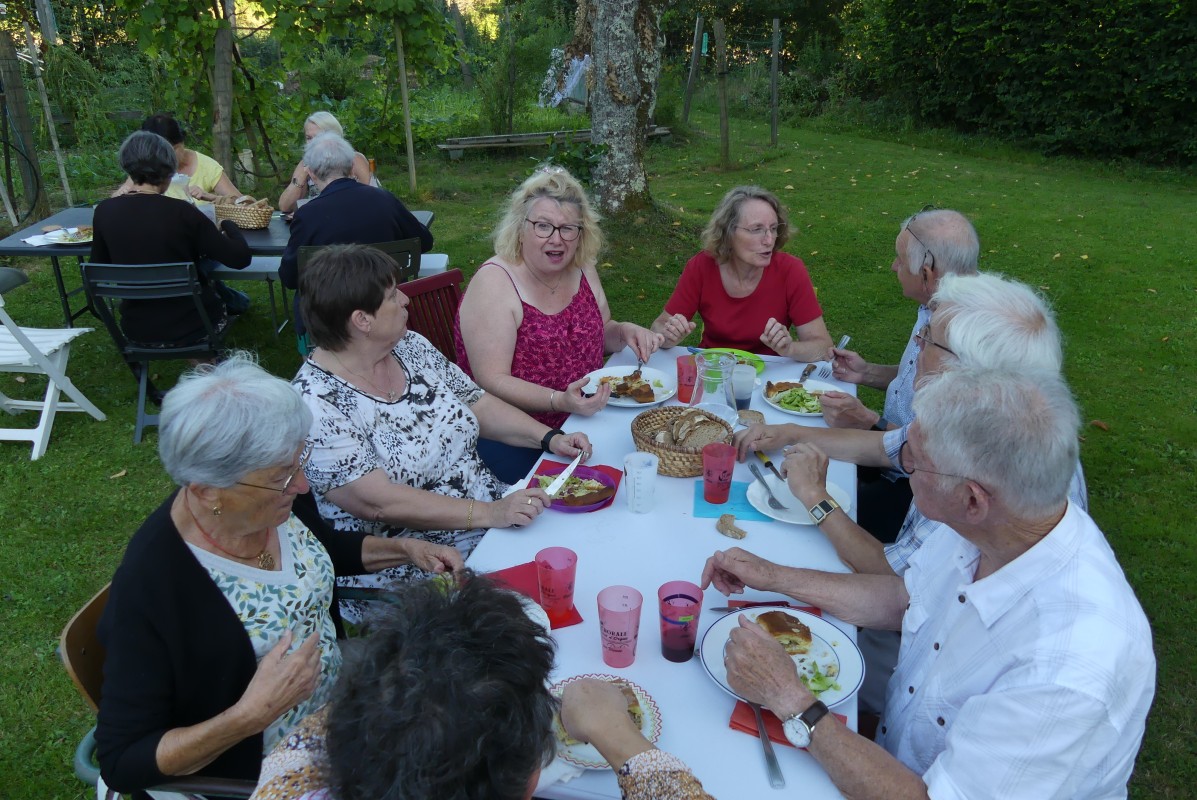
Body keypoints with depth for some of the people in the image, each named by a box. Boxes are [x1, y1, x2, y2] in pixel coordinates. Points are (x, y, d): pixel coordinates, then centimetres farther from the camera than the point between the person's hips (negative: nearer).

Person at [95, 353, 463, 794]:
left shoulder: (275, 504, -11)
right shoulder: (149, 586, -29)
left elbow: (327, 548, 13)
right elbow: (121, 765, -20)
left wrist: (405, 549, -3)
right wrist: (251, 714, -33)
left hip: (339, 689, 7)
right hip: (260, 769, -6)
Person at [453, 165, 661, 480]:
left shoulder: (581, 268, 5)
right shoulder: (494, 282, -15)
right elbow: (491, 382, -20)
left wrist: (625, 332, 0)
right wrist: (560, 401, -32)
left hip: (585, 421, 7)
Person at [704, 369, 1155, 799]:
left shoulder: (1067, 669, -36)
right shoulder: (987, 530, -14)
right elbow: (901, 599, 5)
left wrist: (791, 702, -25)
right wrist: (772, 576, 2)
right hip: (893, 754, 6)